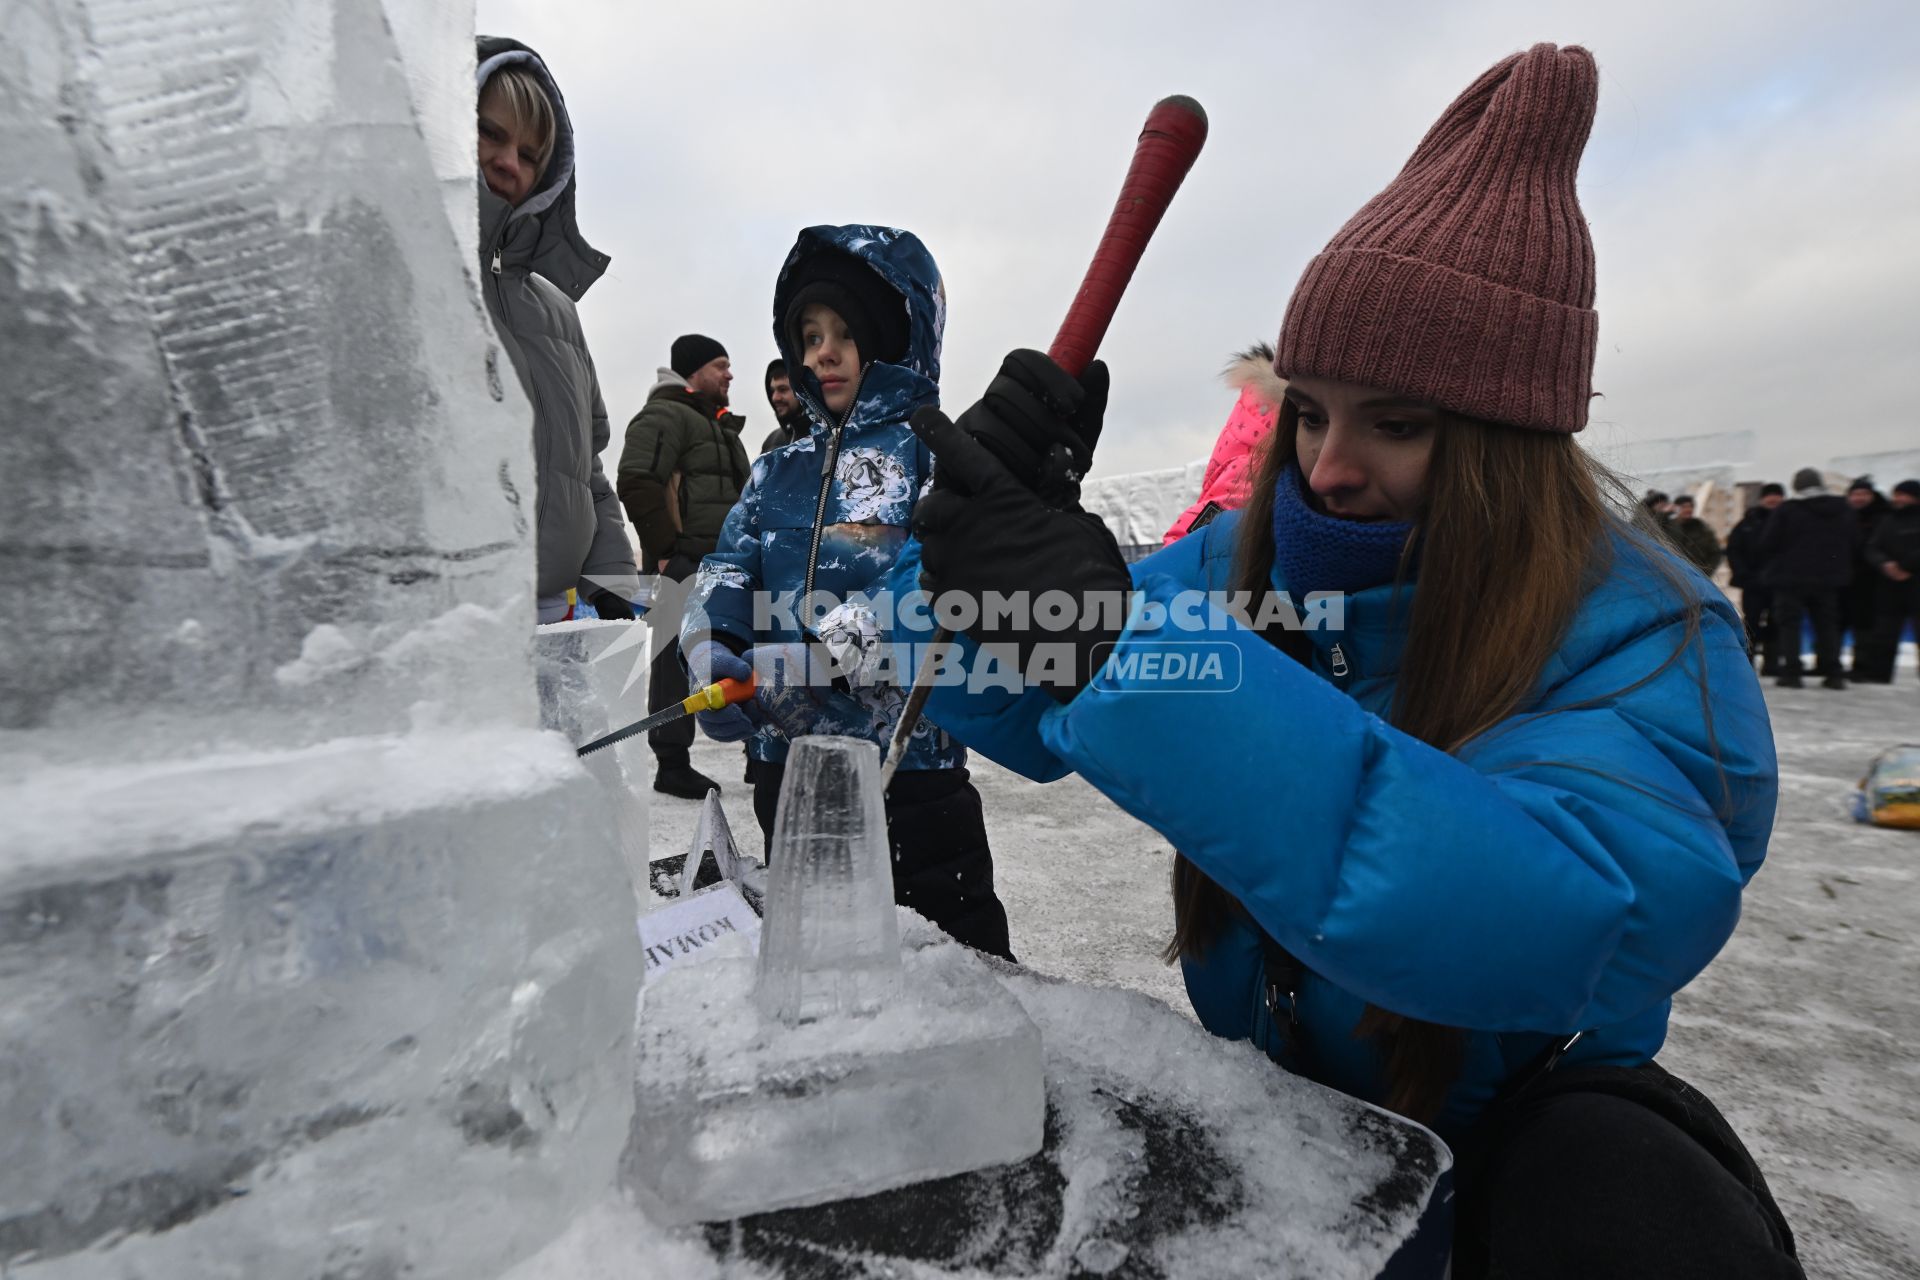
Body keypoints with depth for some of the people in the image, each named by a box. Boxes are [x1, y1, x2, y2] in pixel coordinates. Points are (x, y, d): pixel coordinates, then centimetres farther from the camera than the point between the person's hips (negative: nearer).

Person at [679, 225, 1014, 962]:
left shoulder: (938, 453, -6)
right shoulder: (779, 472, 13)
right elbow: (725, 575, 3)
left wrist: (815, 655, -31)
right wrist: (710, 651, -18)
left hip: (907, 759, -6)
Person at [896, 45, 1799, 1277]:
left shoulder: (1644, 638, -20)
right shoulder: (1238, 563, -9)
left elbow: (1568, 926, -40)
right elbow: (1010, 708, -8)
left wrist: (1124, 646, -47)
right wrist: (995, 512, -29)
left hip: (1513, 1121, -2)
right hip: (1268, 1092, 3)